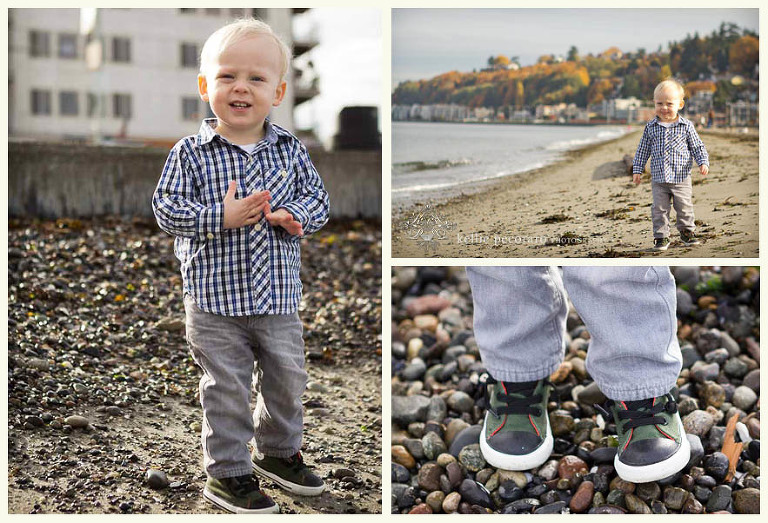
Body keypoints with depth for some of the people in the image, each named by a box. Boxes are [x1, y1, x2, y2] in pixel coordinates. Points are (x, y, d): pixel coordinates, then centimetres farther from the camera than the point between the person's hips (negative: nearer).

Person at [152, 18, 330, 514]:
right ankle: (227, 472, 24)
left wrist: (293, 215, -17)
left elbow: (318, 197, 4)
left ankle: (279, 451, 41)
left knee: (288, 380, 17)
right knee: (227, 390, 6)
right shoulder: (191, 152, -7)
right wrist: (222, 217, -24)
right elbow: (167, 207, -10)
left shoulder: (290, 149, 1)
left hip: (278, 295, 4)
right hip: (215, 299, -3)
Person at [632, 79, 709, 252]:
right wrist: (637, 169, 6)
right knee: (659, 209, 3)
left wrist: (703, 162, -9)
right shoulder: (651, 127, 1)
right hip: (658, 179, 1)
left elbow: (697, 147, 4)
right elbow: (643, 150, 8)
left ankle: (687, 231, 27)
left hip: (681, 178, -1)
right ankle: (661, 236, 14)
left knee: (684, 207, 7)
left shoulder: (686, 126, -3)